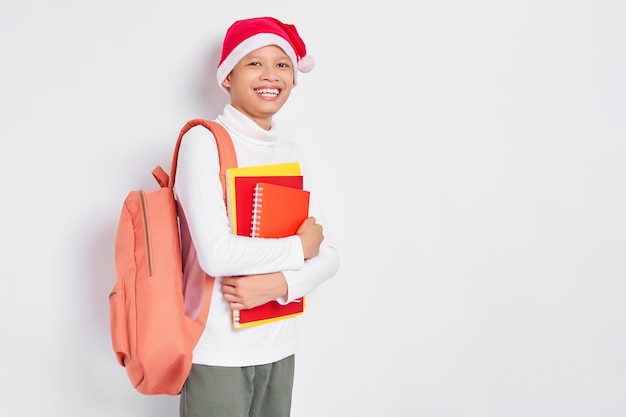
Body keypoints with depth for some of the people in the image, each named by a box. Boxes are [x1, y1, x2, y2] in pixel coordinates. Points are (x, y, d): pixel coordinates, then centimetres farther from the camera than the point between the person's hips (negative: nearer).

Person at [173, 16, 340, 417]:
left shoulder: (294, 156, 7)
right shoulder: (204, 141, -10)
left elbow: (328, 256, 4)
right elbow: (216, 254, -21)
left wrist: (279, 282, -15)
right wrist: (299, 247, -8)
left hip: (280, 349, 5)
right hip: (217, 352, -5)